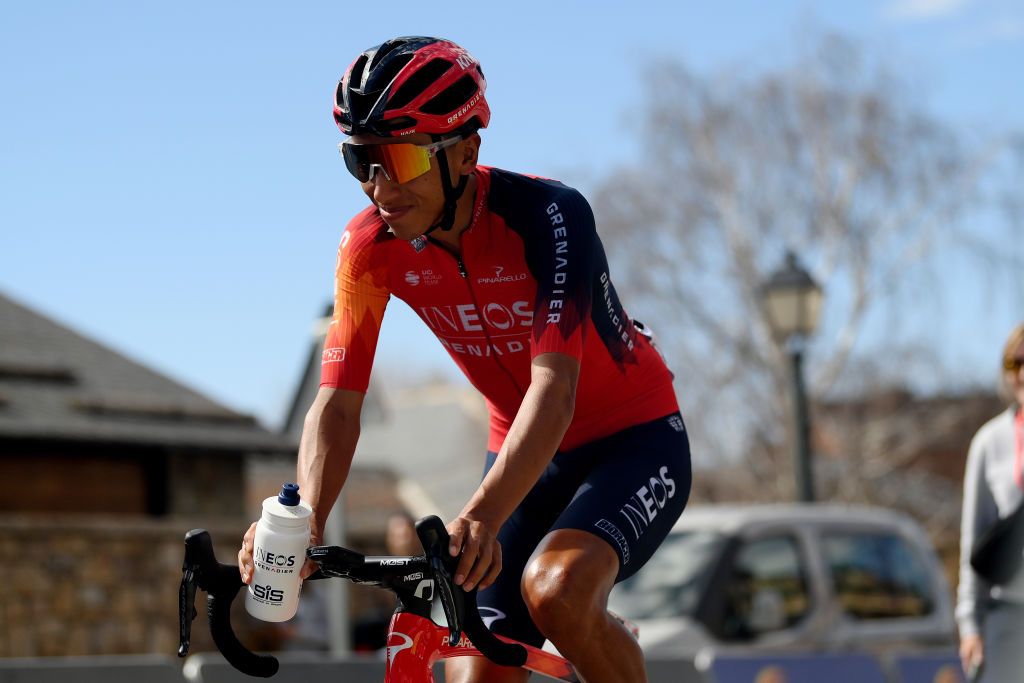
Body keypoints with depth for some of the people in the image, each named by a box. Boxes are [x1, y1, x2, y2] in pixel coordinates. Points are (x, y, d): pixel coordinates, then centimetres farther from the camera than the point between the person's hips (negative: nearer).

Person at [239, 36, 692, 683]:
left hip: (633, 441, -5)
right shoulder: (371, 246, -13)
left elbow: (555, 386, -37)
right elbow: (337, 403, -15)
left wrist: (482, 516, -52)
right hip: (525, 453, 5)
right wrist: (303, 526, -35)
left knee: (556, 588, -33)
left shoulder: (549, 214, -27)